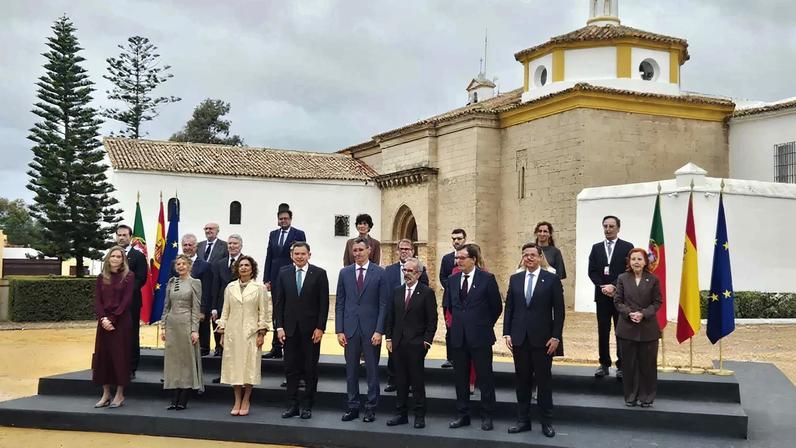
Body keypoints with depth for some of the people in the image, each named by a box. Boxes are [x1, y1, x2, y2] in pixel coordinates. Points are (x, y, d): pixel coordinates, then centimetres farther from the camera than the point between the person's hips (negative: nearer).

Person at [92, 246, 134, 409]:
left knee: (119, 356, -1)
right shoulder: (101, 278, 9)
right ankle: (106, 394, 14)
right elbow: (97, 301, 3)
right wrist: (103, 318, -13)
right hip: (104, 321, 4)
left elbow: (126, 300, -9)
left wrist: (112, 319, -14)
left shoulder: (129, 276, -3)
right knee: (102, 355, 5)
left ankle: (119, 395, 8)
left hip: (121, 322, -4)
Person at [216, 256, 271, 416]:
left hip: (251, 332, -2)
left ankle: (246, 400, 10)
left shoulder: (259, 287, 1)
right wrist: (222, 331, 6)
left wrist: (262, 333, -6)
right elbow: (225, 311, 11)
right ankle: (237, 401, 14)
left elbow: (264, 312, -1)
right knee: (233, 365, 3)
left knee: (250, 365, -2)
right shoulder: (230, 287, 9)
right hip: (232, 332, 3)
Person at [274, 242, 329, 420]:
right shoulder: (284, 274, 6)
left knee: (310, 369, 5)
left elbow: (324, 303, -4)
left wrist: (320, 328, -10)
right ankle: (292, 405, 13)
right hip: (290, 329, 2)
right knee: (291, 368, 6)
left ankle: (308, 406, 14)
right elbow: (278, 303, 6)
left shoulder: (319, 274, -2)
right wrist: (279, 327, -2)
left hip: (311, 330, -2)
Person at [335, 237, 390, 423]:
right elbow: (339, 303, 7)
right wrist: (339, 330, 0)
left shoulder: (379, 273, -2)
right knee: (351, 370, 7)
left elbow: (383, 304, -4)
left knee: (372, 370, 4)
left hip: (371, 329, -2)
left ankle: (371, 408, 14)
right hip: (350, 329, 2)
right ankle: (352, 406, 17)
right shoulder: (345, 273, 6)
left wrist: (379, 331, -10)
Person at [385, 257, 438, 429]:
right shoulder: (397, 291, 11)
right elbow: (391, 317, 13)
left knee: (417, 381, 1)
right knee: (401, 381, 9)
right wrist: (389, 338, 7)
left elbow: (432, 320, -5)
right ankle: (401, 414, 17)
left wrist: (427, 341, -10)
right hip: (398, 344, 5)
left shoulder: (427, 293, -4)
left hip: (416, 344, -5)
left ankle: (419, 416, 9)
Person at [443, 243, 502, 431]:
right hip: (458, 337, 5)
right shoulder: (452, 280, 7)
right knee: (460, 378, 10)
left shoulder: (487, 279, -7)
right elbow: (447, 305, 20)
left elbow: (496, 307, 0)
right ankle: (463, 415, 20)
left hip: (480, 337, -4)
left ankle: (487, 416, 14)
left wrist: (485, 325, 7)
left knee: (485, 377, 3)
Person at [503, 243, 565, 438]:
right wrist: (507, 333, 2)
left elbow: (559, 310, -3)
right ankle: (523, 420, 18)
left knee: (544, 380, 3)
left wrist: (556, 336, -9)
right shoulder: (515, 279, 8)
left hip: (542, 339, -3)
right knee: (522, 380, 9)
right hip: (519, 338, 3)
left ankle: (546, 422, 12)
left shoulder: (552, 279, -2)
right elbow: (509, 308, 9)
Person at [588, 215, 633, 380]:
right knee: (603, 331, 6)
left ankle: (621, 366, 6)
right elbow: (592, 271, 4)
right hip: (602, 295, 3)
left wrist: (614, 286, -14)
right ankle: (604, 364, 12)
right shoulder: (596, 248, 10)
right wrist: (603, 287, -9)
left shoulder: (627, 247, 1)